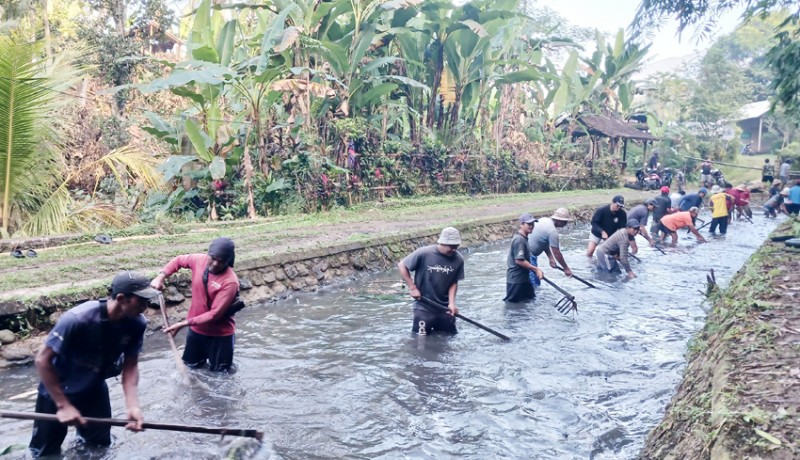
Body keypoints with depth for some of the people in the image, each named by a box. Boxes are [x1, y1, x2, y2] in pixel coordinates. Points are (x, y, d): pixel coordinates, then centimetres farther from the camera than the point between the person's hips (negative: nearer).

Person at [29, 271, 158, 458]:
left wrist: (132, 405, -26)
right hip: (57, 390, -4)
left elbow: (130, 365, -12)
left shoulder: (137, 324, -22)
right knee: (47, 452, 8)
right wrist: (64, 405, -24)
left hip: (95, 389, 4)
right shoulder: (78, 318, -35)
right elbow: (43, 360, -26)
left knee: (101, 444, 19)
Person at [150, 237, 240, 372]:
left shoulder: (230, 282, -30)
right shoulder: (199, 260, -13)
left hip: (220, 334, -5)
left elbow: (215, 314, -28)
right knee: (191, 365, 21)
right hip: (196, 328, 5)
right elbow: (178, 261, 8)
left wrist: (184, 323, -29)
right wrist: (161, 276, -7)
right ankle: (206, 354, 48)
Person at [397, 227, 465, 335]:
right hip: (424, 305, -3)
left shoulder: (458, 259, -9)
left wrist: (452, 303, -12)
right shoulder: (424, 253, -19)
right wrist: (412, 288, -11)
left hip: (444, 306, 3)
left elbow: (454, 283, 0)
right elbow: (401, 265, -9)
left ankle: (435, 326, 38)